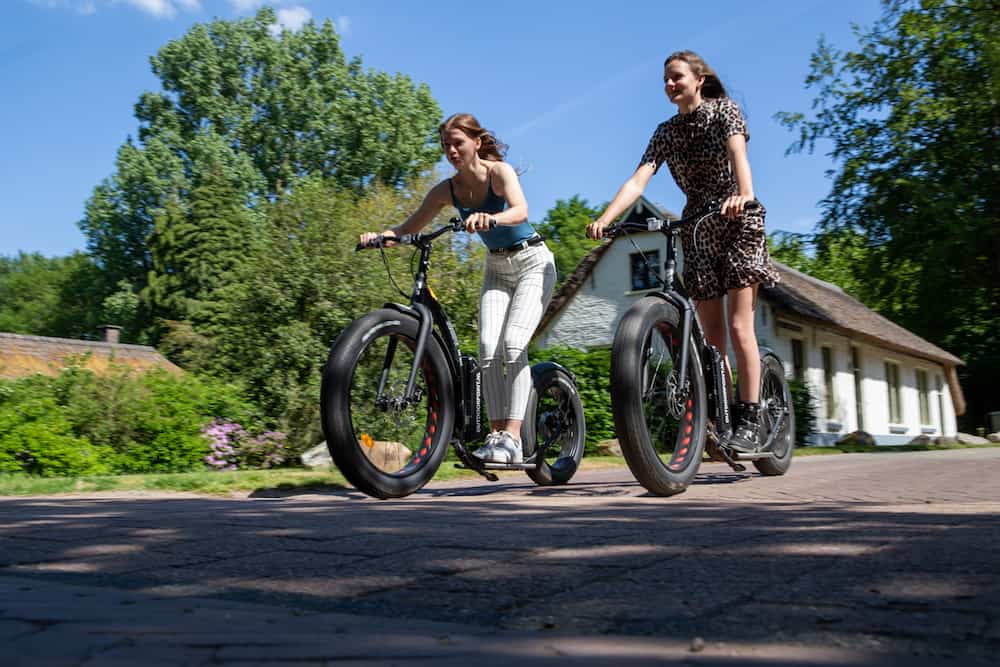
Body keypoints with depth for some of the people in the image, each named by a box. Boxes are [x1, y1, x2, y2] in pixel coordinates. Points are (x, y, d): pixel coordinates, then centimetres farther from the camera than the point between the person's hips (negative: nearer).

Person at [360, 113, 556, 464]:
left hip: (532, 263, -5)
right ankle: (496, 433, -8)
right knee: (488, 349, -12)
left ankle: (512, 438, -21)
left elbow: (521, 210, -36)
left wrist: (490, 218, -56)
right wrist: (380, 235, -21)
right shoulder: (447, 190, -2)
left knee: (513, 345, -21)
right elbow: (409, 227, -1)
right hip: (497, 268, 5)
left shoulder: (499, 171, -17)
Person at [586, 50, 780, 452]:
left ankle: (750, 422, -5)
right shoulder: (666, 132, 6)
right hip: (696, 228, 4)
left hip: (737, 221, -4)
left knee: (738, 327, -11)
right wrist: (604, 219, -25)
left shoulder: (724, 111, -4)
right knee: (711, 335, 2)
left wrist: (744, 194, -45)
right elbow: (638, 180, -9)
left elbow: (738, 155, -24)